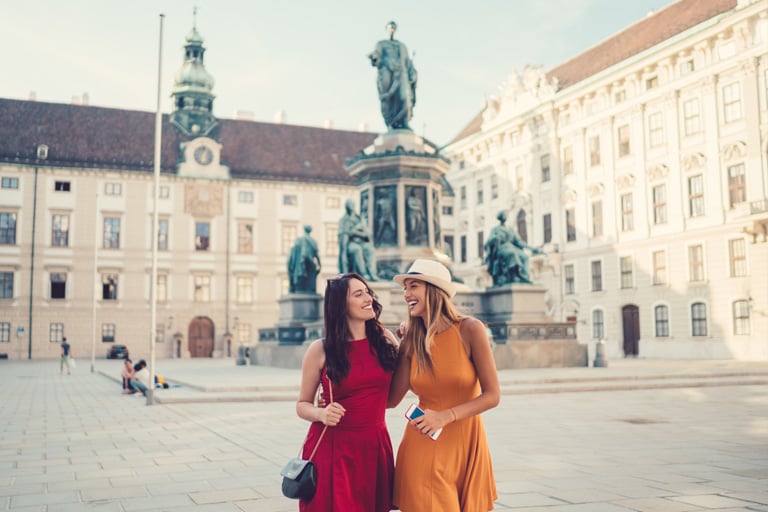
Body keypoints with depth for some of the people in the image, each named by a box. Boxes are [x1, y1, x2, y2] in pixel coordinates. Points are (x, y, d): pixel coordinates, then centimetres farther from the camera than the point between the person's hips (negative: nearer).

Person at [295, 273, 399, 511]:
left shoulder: (384, 340, 2)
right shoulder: (320, 350, -6)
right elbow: (302, 405, 3)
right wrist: (321, 414, -17)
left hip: (374, 446, 3)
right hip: (332, 447, -3)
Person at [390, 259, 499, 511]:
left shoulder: (470, 329, -11)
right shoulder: (411, 340, -1)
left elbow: (492, 395, -12)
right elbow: (392, 398, -3)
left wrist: (446, 416, -20)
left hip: (464, 443, -2)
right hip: (421, 444, 2)